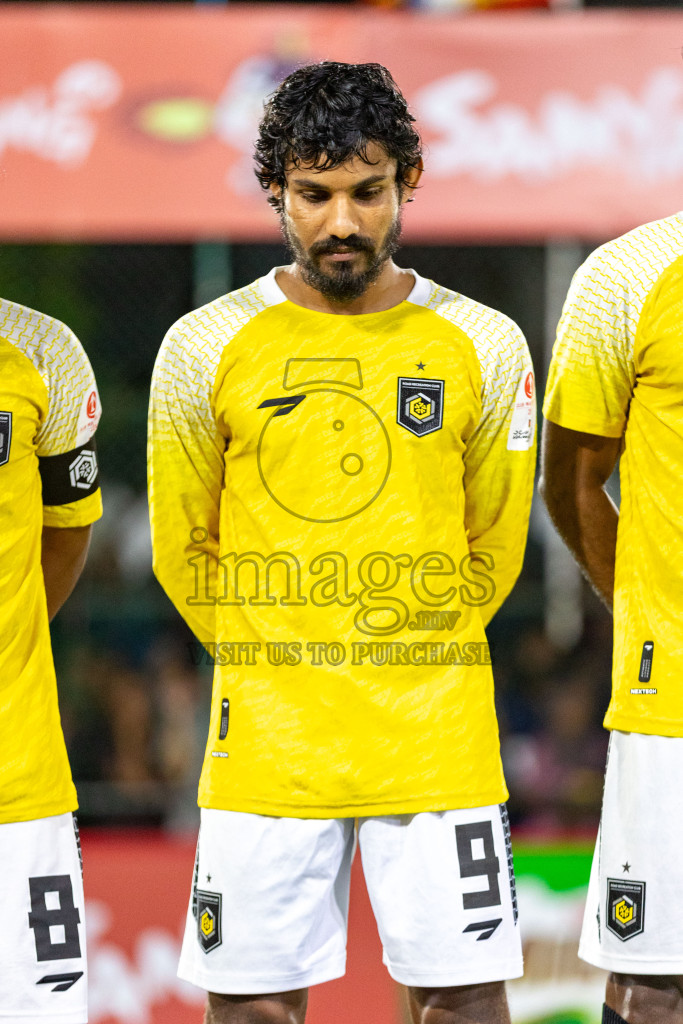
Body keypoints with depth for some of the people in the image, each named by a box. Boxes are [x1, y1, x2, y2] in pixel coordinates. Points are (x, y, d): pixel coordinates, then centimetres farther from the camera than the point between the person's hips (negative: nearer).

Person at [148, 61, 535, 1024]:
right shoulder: (205, 348, 0)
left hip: (437, 745, 0)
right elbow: (184, 548, 11)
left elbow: (494, 547, 13)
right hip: (265, 749, 0)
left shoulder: (484, 348, 2)